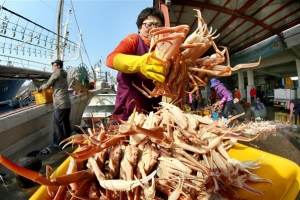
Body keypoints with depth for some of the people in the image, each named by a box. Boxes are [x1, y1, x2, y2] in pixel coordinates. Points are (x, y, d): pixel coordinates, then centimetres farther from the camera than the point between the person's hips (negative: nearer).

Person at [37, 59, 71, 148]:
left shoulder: (56, 73, -4)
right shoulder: (63, 74, 20)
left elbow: (48, 85, -2)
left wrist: (40, 88, 15)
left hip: (60, 104, -8)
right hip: (67, 103, 8)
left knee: (59, 123, 0)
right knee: (66, 122, 13)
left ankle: (59, 143, 7)